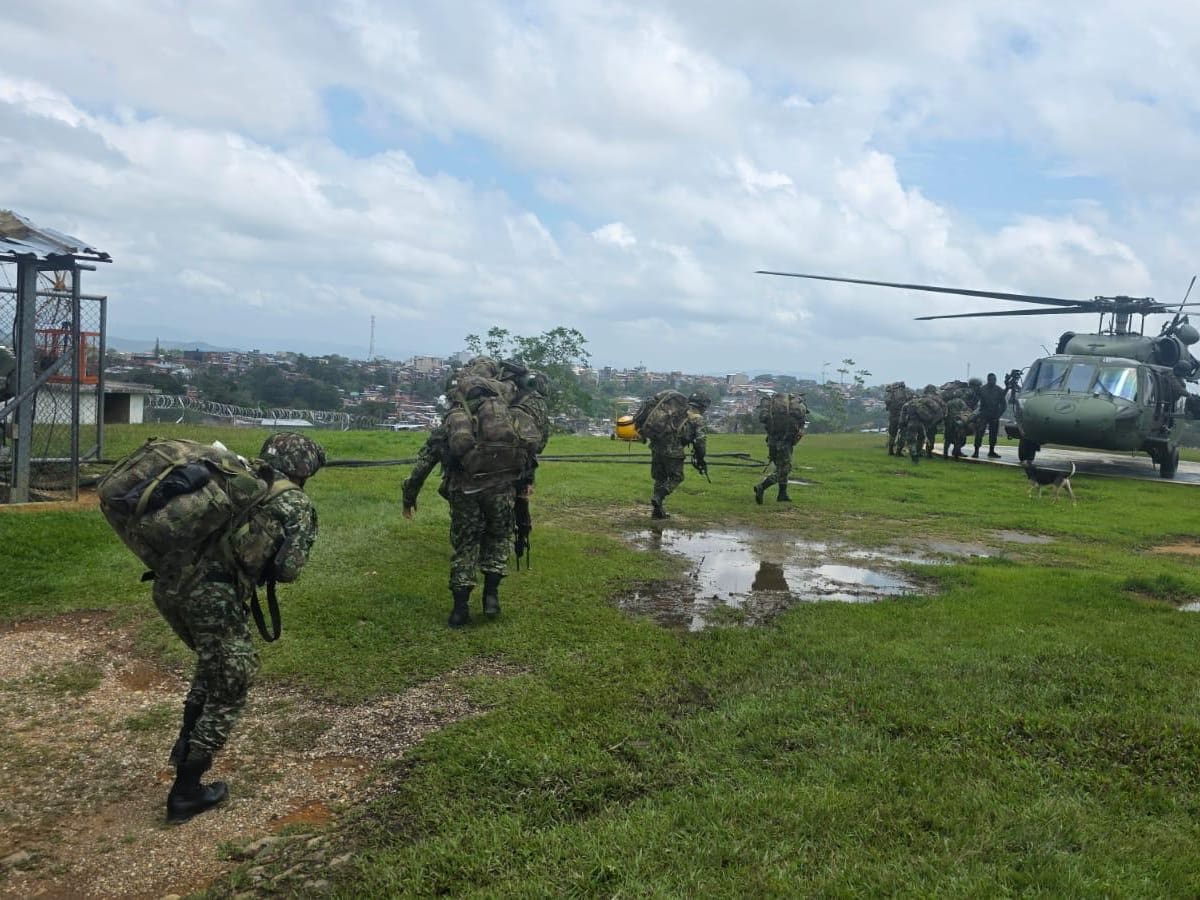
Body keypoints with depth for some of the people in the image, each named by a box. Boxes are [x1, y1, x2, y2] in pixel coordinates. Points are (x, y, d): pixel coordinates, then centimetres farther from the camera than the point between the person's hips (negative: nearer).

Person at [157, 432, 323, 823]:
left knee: (213, 663, 33)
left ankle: (187, 744, 37)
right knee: (229, 689, 12)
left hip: (166, 583, 7)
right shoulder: (298, 505, 5)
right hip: (214, 596, -7)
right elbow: (286, 570, -3)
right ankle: (185, 792, 18)